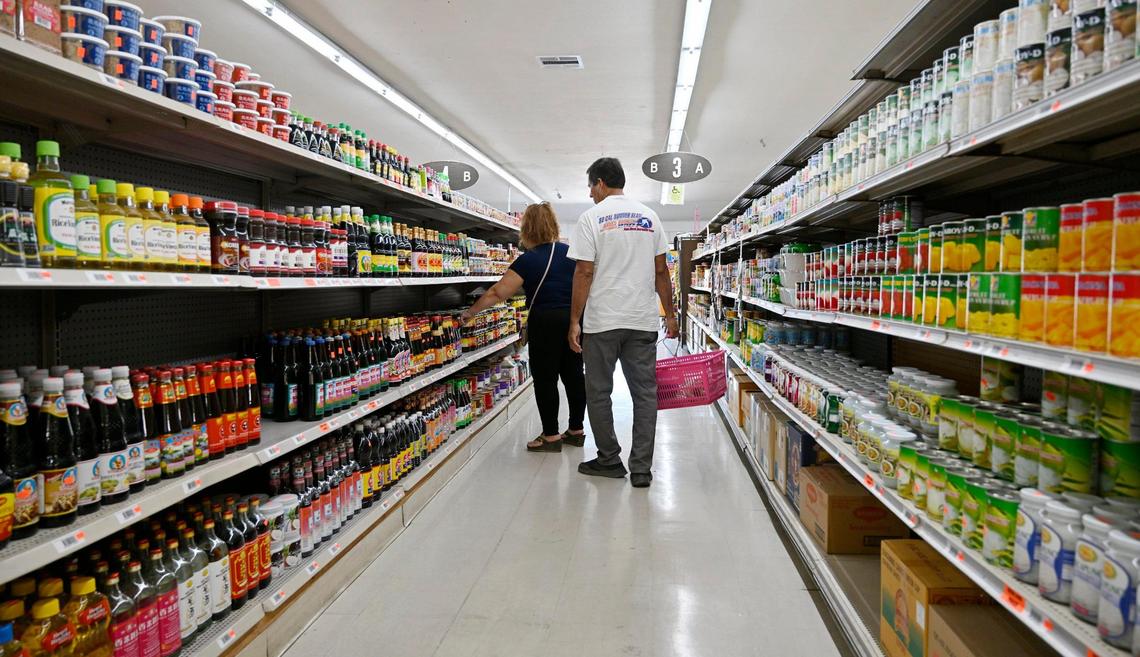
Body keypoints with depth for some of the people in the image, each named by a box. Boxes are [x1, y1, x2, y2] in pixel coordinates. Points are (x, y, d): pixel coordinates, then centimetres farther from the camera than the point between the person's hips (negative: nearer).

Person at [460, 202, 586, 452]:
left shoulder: (528, 260, -8)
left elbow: (498, 293, -8)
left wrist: (471, 312, 2)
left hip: (546, 322, -6)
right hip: (575, 319, 6)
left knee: (545, 378, 4)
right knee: (573, 375, 12)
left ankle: (551, 436, 9)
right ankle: (576, 430, 22)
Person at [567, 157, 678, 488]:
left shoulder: (592, 217, -3)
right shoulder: (649, 216, 9)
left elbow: (584, 273, -9)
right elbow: (661, 271, 8)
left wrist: (575, 321, -5)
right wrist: (670, 315, 14)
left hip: (601, 322, -3)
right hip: (643, 321, 4)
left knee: (599, 392, 10)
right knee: (645, 393, 6)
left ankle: (609, 459, 18)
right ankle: (641, 468, 7)